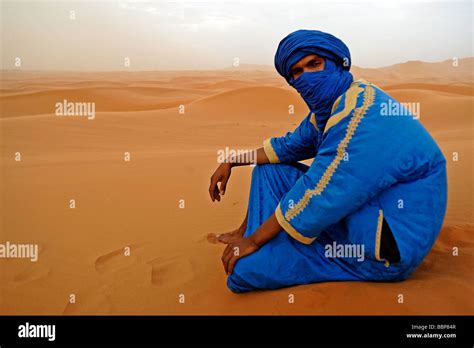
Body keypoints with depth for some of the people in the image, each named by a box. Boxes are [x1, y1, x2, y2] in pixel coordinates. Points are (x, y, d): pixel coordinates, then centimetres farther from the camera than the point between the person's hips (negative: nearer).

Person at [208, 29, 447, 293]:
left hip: (381, 248, -10)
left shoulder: (362, 114, -26)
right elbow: (289, 146, 21)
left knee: (243, 271, -19)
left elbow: (318, 199, -26)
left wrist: (253, 241, -15)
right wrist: (232, 162, 15)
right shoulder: (327, 108, 6)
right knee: (268, 169, 13)